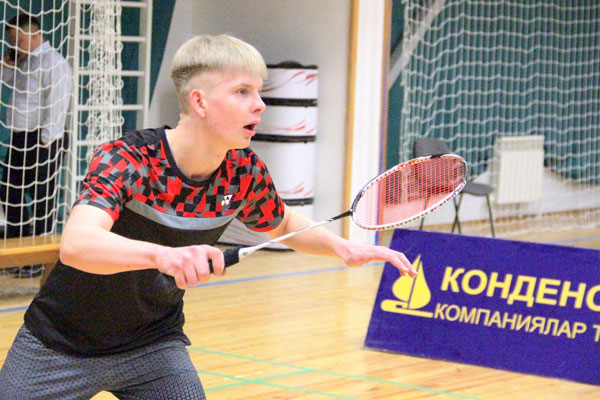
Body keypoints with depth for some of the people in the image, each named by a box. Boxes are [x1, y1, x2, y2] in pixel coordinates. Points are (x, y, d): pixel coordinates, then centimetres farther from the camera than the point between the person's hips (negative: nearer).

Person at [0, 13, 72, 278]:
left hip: (41, 140, -10)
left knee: (42, 199, -2)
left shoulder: (53, 63, -13)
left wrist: (46, 140, -20)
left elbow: (56, 105, -19)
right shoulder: (24, 61, 15)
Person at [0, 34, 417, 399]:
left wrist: (340, 245, -8)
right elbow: (76, 245, -43)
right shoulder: (125, 160, -26)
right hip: (61, 345, -3)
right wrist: (163, 255, -60)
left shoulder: (245, 172, -11)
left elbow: (282, 224, 12)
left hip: (155, 344, 4)